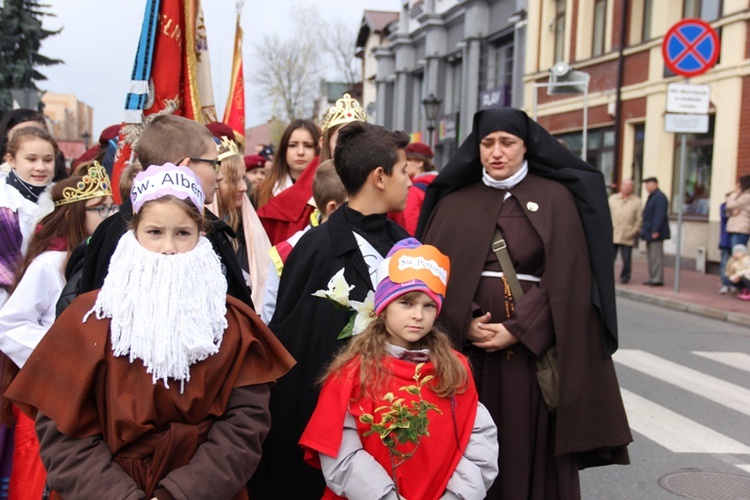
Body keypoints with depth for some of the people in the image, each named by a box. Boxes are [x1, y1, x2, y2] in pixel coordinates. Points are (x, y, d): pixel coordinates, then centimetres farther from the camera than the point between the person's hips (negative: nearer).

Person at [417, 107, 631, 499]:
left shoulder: (555, 199, 2)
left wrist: (519, 330, -14)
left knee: (532, 452, 3)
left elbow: (565, 276, -6)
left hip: (534, 349, -2)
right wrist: (463, 324, -13)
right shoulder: (454, 202, 9)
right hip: (467, 351, 2)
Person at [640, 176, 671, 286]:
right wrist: (644, 229, 20)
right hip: (649, 233, 11)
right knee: (651, 256, 13)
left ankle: (657, 279, -6)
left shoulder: (660, 197, -14)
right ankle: (652, 278, 19)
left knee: (656, 256, -8)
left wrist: (656, 231, -24)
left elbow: (660, 215, -21)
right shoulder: (651, 197, 19)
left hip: (655, 233, -11)